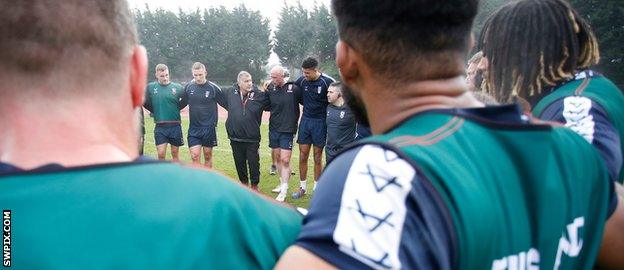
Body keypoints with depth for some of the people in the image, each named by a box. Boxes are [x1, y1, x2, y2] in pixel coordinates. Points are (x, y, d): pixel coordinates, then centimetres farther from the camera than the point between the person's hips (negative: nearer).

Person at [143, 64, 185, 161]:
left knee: (175, 153, 10)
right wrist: (157, 112, 9)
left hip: (175, 126, 0)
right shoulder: (150, 87, 0)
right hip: (160, 126, 0)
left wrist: (174, 109, 5)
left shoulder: (177, 87, -3)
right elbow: (146, 103, 10)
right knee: (161, 154, -1)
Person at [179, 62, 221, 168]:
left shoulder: (214, 88, -8)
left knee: (207, 157, 9)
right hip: (194, 128, 2)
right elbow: (182, 104, 16)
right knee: (195, 157, -4)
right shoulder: (188, 87, 1)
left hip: (209, 128, -2)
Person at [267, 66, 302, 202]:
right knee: (277, 157, 15)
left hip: (287, 130, -4)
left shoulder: (294, 89, -11)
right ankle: (282, 183, 32)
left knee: (285, 160, -6)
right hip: (273, 129, 4)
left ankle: (284, 191, 1)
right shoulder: (270, 89, 0)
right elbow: (266, 106, 11)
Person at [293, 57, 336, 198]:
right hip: (305, 120, 4)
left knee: (318, 157, 5)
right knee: (303, 156, 6)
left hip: (320, 121, -3)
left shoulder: (328, 82, -13)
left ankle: (317, 188, 19)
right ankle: (302, 187, 18)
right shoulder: (302, 80, -1)